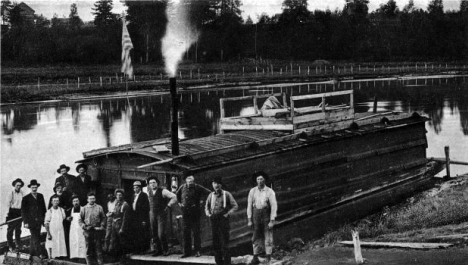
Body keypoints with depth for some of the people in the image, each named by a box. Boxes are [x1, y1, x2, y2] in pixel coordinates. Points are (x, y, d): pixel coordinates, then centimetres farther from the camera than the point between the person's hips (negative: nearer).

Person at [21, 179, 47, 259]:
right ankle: (40, 253, -14)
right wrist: (25, 222, -8)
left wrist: (44, 219, 8)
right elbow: (23, 211, -2)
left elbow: (43, 208, 13)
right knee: (35, 238, -10)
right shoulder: (26, 198, -3)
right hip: (31, 221, -4)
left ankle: (31, 252, 22)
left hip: (39, 221, 4)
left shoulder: (40, 196, 9)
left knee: (34, 237, 12)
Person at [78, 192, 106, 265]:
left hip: (97, 231, 0)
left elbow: (103, 218, 7)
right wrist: (84, 226, -8)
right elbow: (80, 220, 6)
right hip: (87, 232, 0)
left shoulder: (99, 208, 5)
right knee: (88, 249, 3)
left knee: (98, 249, 2)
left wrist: (102, 227, -5)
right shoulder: (83, 209, 5)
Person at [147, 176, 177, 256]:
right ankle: (158, 250, 19)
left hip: (162, 214, -6)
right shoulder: (149, 192, 8)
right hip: (152, 214, 6)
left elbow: (174, 197, -13)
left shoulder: (162, 191, -10)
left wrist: (168, 206, -12)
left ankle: (165, 250, 5)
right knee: (154, 234, 6)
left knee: (161, 234, -12)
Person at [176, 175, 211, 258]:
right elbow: (177, 194, 26)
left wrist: (200, 199, -5)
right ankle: (187, 252, 11)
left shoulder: (197, 188, -7)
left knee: (196, 232, -1)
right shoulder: (182, 187, 6)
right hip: (185, 211, 4)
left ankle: (197, 251, 6)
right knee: (186, 232, 5)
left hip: (195, 211, -4)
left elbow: (208, 193, -6)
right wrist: (180, 202, 16)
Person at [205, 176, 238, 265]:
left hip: (223, 220, -4)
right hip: (214, 220, 4)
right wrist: (208, 214, 7)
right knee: (215, 244, 6)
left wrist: (228, 213, -8)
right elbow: (206, 207, 24)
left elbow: (235, 206, 2)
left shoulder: (226, 194, 0)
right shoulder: (211, 195, 12)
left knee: (225, 244, -6)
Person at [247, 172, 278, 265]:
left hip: (266, 215, -3)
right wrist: (249, 220, 2)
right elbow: (249, 206, 6)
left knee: (268, 237, 1)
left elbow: (274, 206, -8)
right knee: (256, 237, 6)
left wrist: (272, 221, -13)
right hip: (256, 215, 3)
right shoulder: (252, 191, 3)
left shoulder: (269, 191, -7)